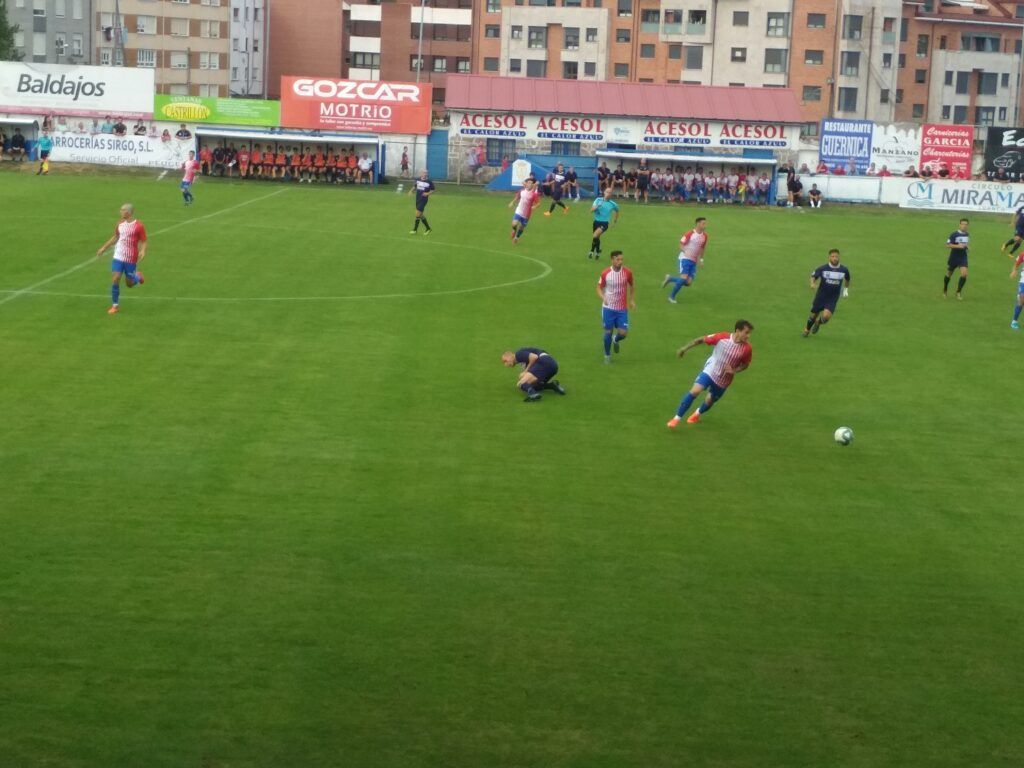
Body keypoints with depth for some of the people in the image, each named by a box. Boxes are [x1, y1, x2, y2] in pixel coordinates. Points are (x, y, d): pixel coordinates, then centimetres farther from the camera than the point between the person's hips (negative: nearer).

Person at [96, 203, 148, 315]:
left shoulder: (138, 226, -12)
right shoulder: (120, 224, 5)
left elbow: (143, 242, -8)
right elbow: (115, 237, 20)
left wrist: (142, 251, -28)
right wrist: (104, 248, 21)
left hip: (131, 259, -4)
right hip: (118, 256, 4)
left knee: (129, 284, 6)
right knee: (115, 280, -8)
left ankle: (138, 277, 42)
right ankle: (114, 306, 2)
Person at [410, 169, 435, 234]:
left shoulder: (429, 182, -9)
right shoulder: (418, 180, 4)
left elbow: (433, 190, 0)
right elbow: (415, 186, 20)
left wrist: (428, 193, -17)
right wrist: (411, 191, 3)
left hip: (423, 200, -6)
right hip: (418, 199, 6)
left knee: (418, 214, -9)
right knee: (420, 215, 12)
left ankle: (415, 230, 2)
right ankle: (428, 228, 26)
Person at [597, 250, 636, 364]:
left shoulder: (627, 272, -6)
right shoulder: (605, 273, -9)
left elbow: (632, 286, 12)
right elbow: (599, 287, 3)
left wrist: (632, 300, 7)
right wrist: (603, 297, -17)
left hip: (622, 308, 1)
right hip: (608, 308, -1)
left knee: (623, 333, -6)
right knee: (608, 332, 5)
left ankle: (615, 340, 31)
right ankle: (607, 355, 24)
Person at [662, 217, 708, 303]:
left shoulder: (704, 236, 7)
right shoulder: (690, 234, -11)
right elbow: (681, 245, -8)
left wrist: (701, 259, 15)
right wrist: (685, 252, -25)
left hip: (694, 261, 6)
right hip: (685, 258, -6)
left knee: (689, 282, -4)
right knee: (684, 278, -18)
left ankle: (669, 279, 19)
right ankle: (672, 296, 2)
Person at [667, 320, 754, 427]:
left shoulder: (747, 349, -16)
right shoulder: (722, 337, -19)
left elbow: (745, 365, 1)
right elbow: (702, 339, -7)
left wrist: (734, 370, -18)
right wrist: (685, 348, -6)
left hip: (723, 381, 2)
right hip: (710, 371, -2)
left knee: (709, 401, 17)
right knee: (694, 391, -20)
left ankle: (697, 414, 52)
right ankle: (677, 419, -10)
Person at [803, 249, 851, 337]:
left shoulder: (844, 270, -5)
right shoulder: (823, 268, -11)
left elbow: (847, 279, 16)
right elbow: (813, 276, -5)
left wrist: (846, 289, 12)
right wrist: (812, 283, -25)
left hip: (833, 299, 0)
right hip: (821, 296, 0)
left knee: (826, 316, -20)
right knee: (814, 315, 9)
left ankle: (818, 323, 17)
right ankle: (807, 329, 41)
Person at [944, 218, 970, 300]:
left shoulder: (966, 235, 4)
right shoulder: (954, 235, -14)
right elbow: (948, 244, -17)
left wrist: (966, 247, 2)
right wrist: (958, 246, -27)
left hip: (963, 257, 3)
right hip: (954, 257, -3)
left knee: (964, 274, -15)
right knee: (949, 274, 11)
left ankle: (958, 292, -1)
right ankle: (945, 291, 34)